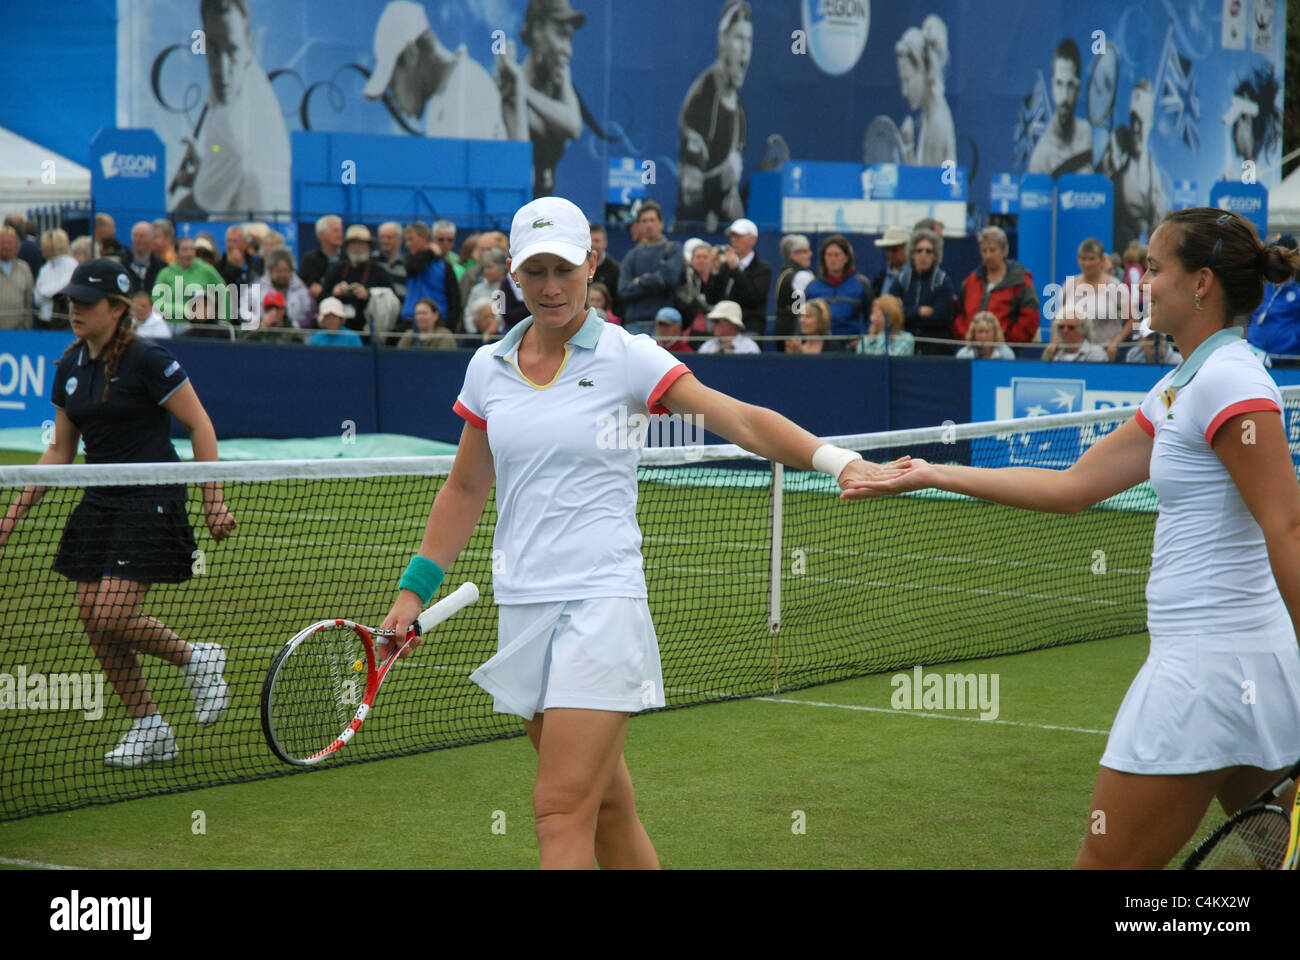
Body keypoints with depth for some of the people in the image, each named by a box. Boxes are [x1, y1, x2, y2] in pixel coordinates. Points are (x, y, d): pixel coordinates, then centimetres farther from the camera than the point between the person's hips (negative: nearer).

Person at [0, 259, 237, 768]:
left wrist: (213, 498, -12)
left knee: (112, 617, -16)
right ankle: (149, 729, 15)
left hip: (151, 502, -7)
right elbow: (60, 449, 16)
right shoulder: (70, 367, 9)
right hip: (99, 505, 8)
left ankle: (196, 658, 11)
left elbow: (199, 424, -8)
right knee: (92, 620, 3)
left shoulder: (148, 361, -12)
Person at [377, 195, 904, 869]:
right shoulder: (488, 367, 10)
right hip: (522, 605, 5)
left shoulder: (626, 358, -3)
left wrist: (841, 462, -24)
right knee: (606, 805, 9)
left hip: (600, 600, -5)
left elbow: (744, 422, -10)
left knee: (562, 811, -12)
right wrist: (415, 589, 17)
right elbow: (465, 490, 20)